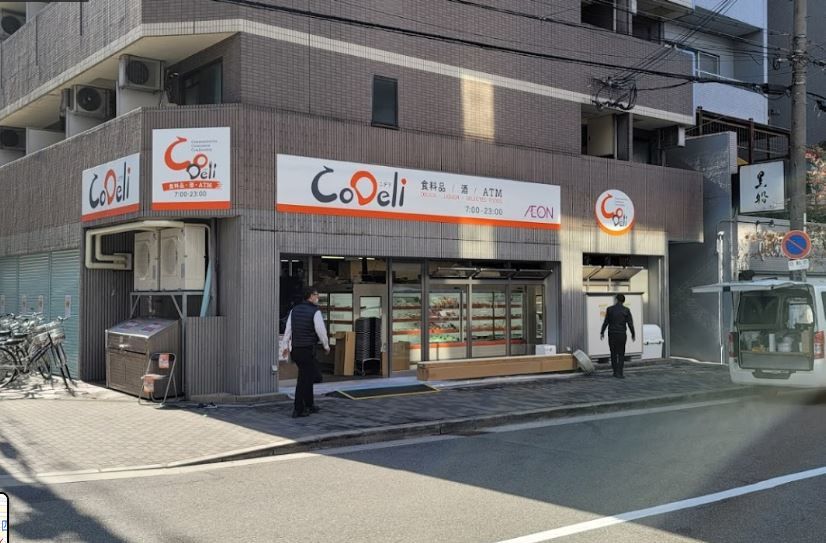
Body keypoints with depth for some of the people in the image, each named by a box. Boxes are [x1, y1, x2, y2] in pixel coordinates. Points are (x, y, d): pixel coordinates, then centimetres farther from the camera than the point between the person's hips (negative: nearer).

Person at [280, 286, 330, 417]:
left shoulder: (294, 310, 8)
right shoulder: (315, 312, -11)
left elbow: (288, 329, 10)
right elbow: (321, 331, -10)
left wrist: (285, 346, 16)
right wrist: (326, 346, 5)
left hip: (295, 349, 7)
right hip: (308, 349, -7)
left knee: (310, 376, 20)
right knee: (304, 379, -2)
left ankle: (309, 405, 26)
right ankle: (298, 409, 0)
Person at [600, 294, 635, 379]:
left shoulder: (610, 309, -4)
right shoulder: (626, 310, -4)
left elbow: (606, 322, -1)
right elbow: (630, 323, -5)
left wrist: (602, 332, 12)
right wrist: (633, 334, 8)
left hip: (612, 334, 1)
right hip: (622, 334, 0)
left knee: (613, 353, 13)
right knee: (621, 354, 6)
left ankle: (615, 371, 16)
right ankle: (619, 373, -3)